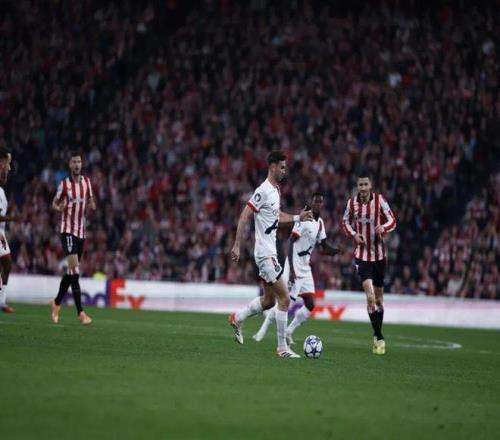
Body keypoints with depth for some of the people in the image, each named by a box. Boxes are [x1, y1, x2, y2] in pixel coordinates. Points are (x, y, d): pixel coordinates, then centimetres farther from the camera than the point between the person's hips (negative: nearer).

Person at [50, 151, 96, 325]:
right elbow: (54, 203, 4)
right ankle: (80, 312, -21)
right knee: (74, 268, -17)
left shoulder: (86, 181, 7)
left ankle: (57, 302, 34)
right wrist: (59, 207, -19)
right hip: (67, 230, -6)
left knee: (71, 271, 13)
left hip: (81, 231, 6)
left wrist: (92, 205, -5)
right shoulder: (64, 184, -6)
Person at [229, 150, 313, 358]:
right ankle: (282, 347, -3)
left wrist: (297, 218, 17)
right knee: (284, 299, -8)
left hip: (270, 252, 10)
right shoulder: (263, 191, -16)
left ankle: (237, 318, 30)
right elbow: (244, 217, -18)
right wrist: (237, 245, -21)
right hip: (265, 253, -10)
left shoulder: (276, 189, 13)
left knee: (268, 300, 16)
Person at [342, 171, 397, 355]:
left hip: (379, 254, 1)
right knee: (370, 296, -17)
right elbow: (345, 222, 13)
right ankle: (379, 338, -11)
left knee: (378, 298, 12)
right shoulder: (352, 203, -3)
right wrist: (353, 234, -7)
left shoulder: (380, 200, -7)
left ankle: (377, 335, 29)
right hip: (361, 255, -1)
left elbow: (392, 221, -1)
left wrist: (383, 227, -23)